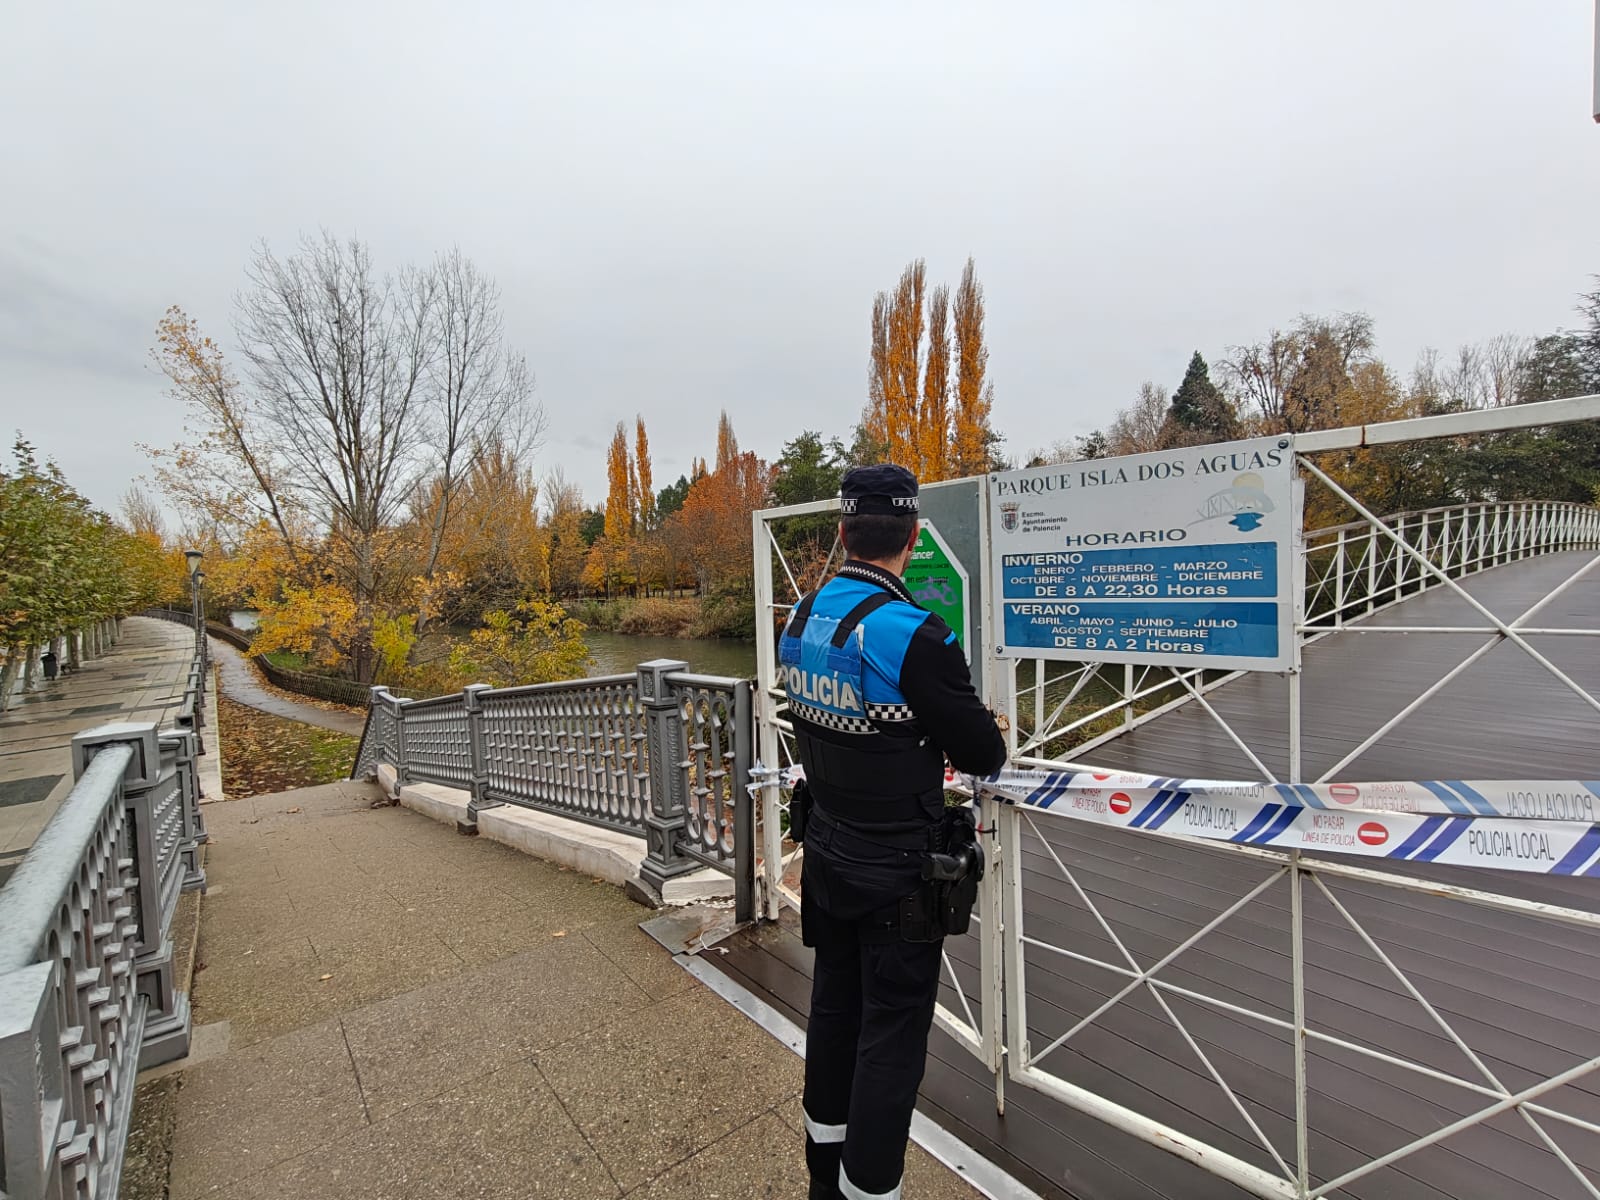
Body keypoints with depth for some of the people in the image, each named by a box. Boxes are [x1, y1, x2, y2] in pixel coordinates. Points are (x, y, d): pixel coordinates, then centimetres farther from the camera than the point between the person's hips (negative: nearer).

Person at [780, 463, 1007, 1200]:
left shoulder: (800, 620, -4)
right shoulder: (914, 636, -26)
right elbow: (984, 756, -18)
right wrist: (988, 735, 6)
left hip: (826, 855, 7)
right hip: (898, 874, -7)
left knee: (834, 1007, 24)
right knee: (892, 1034, 11)